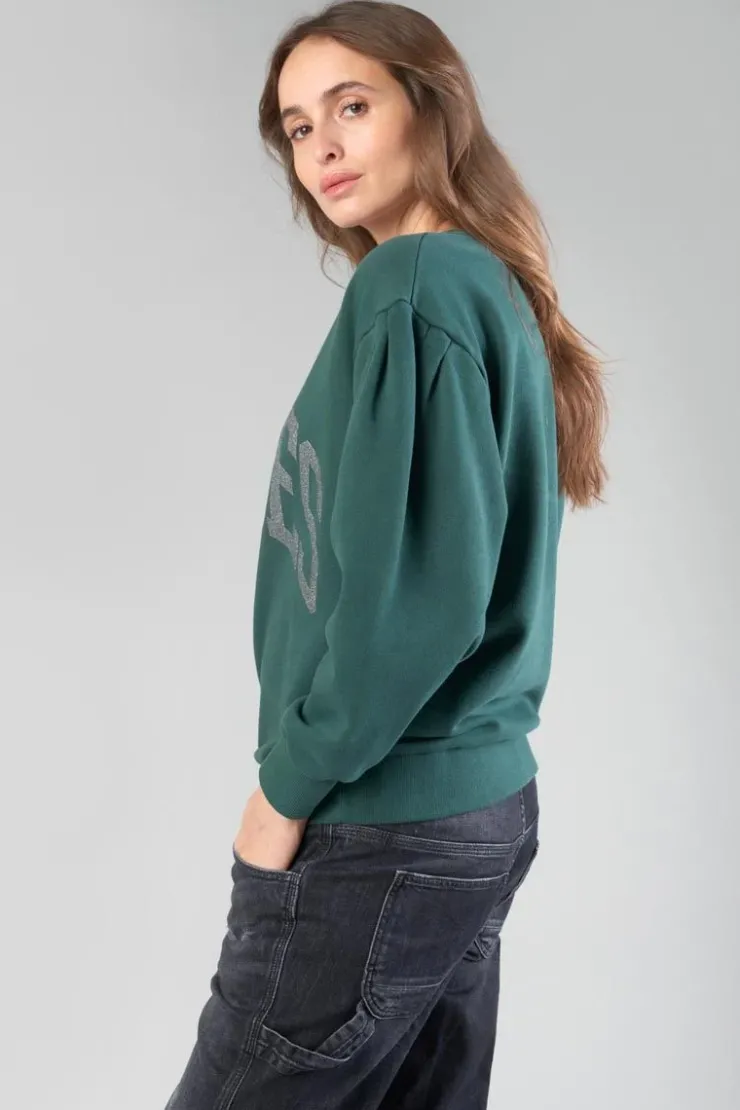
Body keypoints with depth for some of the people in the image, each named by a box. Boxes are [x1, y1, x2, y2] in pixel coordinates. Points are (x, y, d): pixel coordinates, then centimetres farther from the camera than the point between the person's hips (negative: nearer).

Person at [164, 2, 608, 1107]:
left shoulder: (410, 282, -15)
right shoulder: (500, 289, 12)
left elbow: (413, 589, -24)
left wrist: (290, 780, -11)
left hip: (381, 830, -9)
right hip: (485, 804, 9)